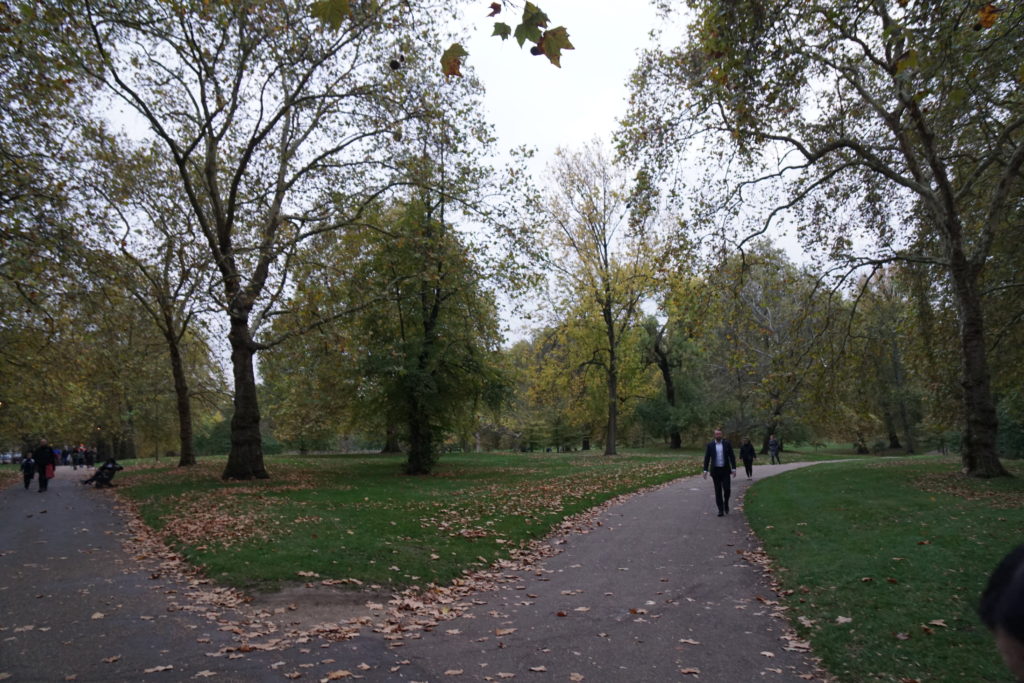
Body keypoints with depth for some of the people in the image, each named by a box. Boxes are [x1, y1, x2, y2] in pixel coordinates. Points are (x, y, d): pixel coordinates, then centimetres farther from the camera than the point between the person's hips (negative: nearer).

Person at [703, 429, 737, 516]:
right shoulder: (710, 445, 2)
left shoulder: (727, 444, 2)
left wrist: (734, 469, -4)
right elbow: (706, 458, 3)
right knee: (718, 491, 2)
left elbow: (732, 457, 3)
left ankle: (726, 503, 21)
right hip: (715, 471, 0)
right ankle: (721, 510, 8)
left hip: (725, 470, 0)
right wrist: (705, 470, -2)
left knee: (727, 489, -7)